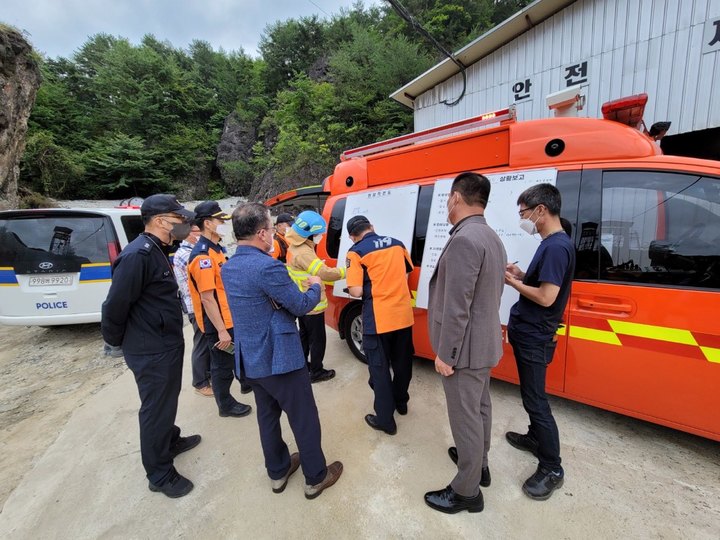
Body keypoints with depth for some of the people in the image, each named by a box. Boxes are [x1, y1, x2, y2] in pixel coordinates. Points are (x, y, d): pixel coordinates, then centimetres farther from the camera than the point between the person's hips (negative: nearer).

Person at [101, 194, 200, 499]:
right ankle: (160, 475, 25)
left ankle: (171, 440, 49)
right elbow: (115, 305, -22)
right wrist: (115, 342, -7)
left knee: (166, 401, 27)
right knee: (155, 409, 7)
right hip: (151, 352, -10)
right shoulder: (138, 255, -24)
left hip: (167, 345, 10)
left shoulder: (157, 251, 9)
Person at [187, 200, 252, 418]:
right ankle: (226, 405, 27)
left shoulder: (217, 249, 9)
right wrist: (221, 330, -24)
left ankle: (246, 382, 48)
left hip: (229, 317, 10)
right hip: (217, 323, -9)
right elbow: (207, 297, -25)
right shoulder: (202, 255, -21)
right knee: (223, 365, 8)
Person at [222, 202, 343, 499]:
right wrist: (315, 286, 2)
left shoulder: (228, 267, 3)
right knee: (304, 419, 10)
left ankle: (278, 471, 41)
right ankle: (315, 478, 29)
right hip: (280, 358, -8)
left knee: (267, 416, 23)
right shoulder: (268, 266, -25)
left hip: (250, 359, 9)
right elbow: (301, 306, -17)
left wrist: (293, 284, 11)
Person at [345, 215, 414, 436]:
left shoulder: (356, 252, -9)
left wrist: (350, 287, 5)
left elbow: (356, 292, -16)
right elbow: (408, 271, 22)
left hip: (379, 320, -5)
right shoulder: (396, 243, 7)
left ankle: (385, 419, 21)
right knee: (402, 362, 22)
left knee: (379, 369, 9)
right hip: (404, 315, 6)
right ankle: (400, 401, 43)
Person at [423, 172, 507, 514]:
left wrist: (445, 354, -17)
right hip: (484, 342, 10)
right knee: (479, 408, 24)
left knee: (465, 417, 6)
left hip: (466, 348, -10)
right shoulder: (492, 238, 9)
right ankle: (479, 464, 45)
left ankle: (467, 492, 26)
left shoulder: (464, 240, -24)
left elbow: (456, 307, -26)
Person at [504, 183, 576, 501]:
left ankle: (552, 469, 17)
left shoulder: (556, 247, -22)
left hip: (535, 338, -10)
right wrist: (521, 275, 3)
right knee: (532, 394, 24)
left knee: (535, 399, 1)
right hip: (528, 333, 10)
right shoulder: (554, 243, 10)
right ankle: (535, 438, 42)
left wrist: (513, 282, -14)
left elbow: (546, 296, -26)